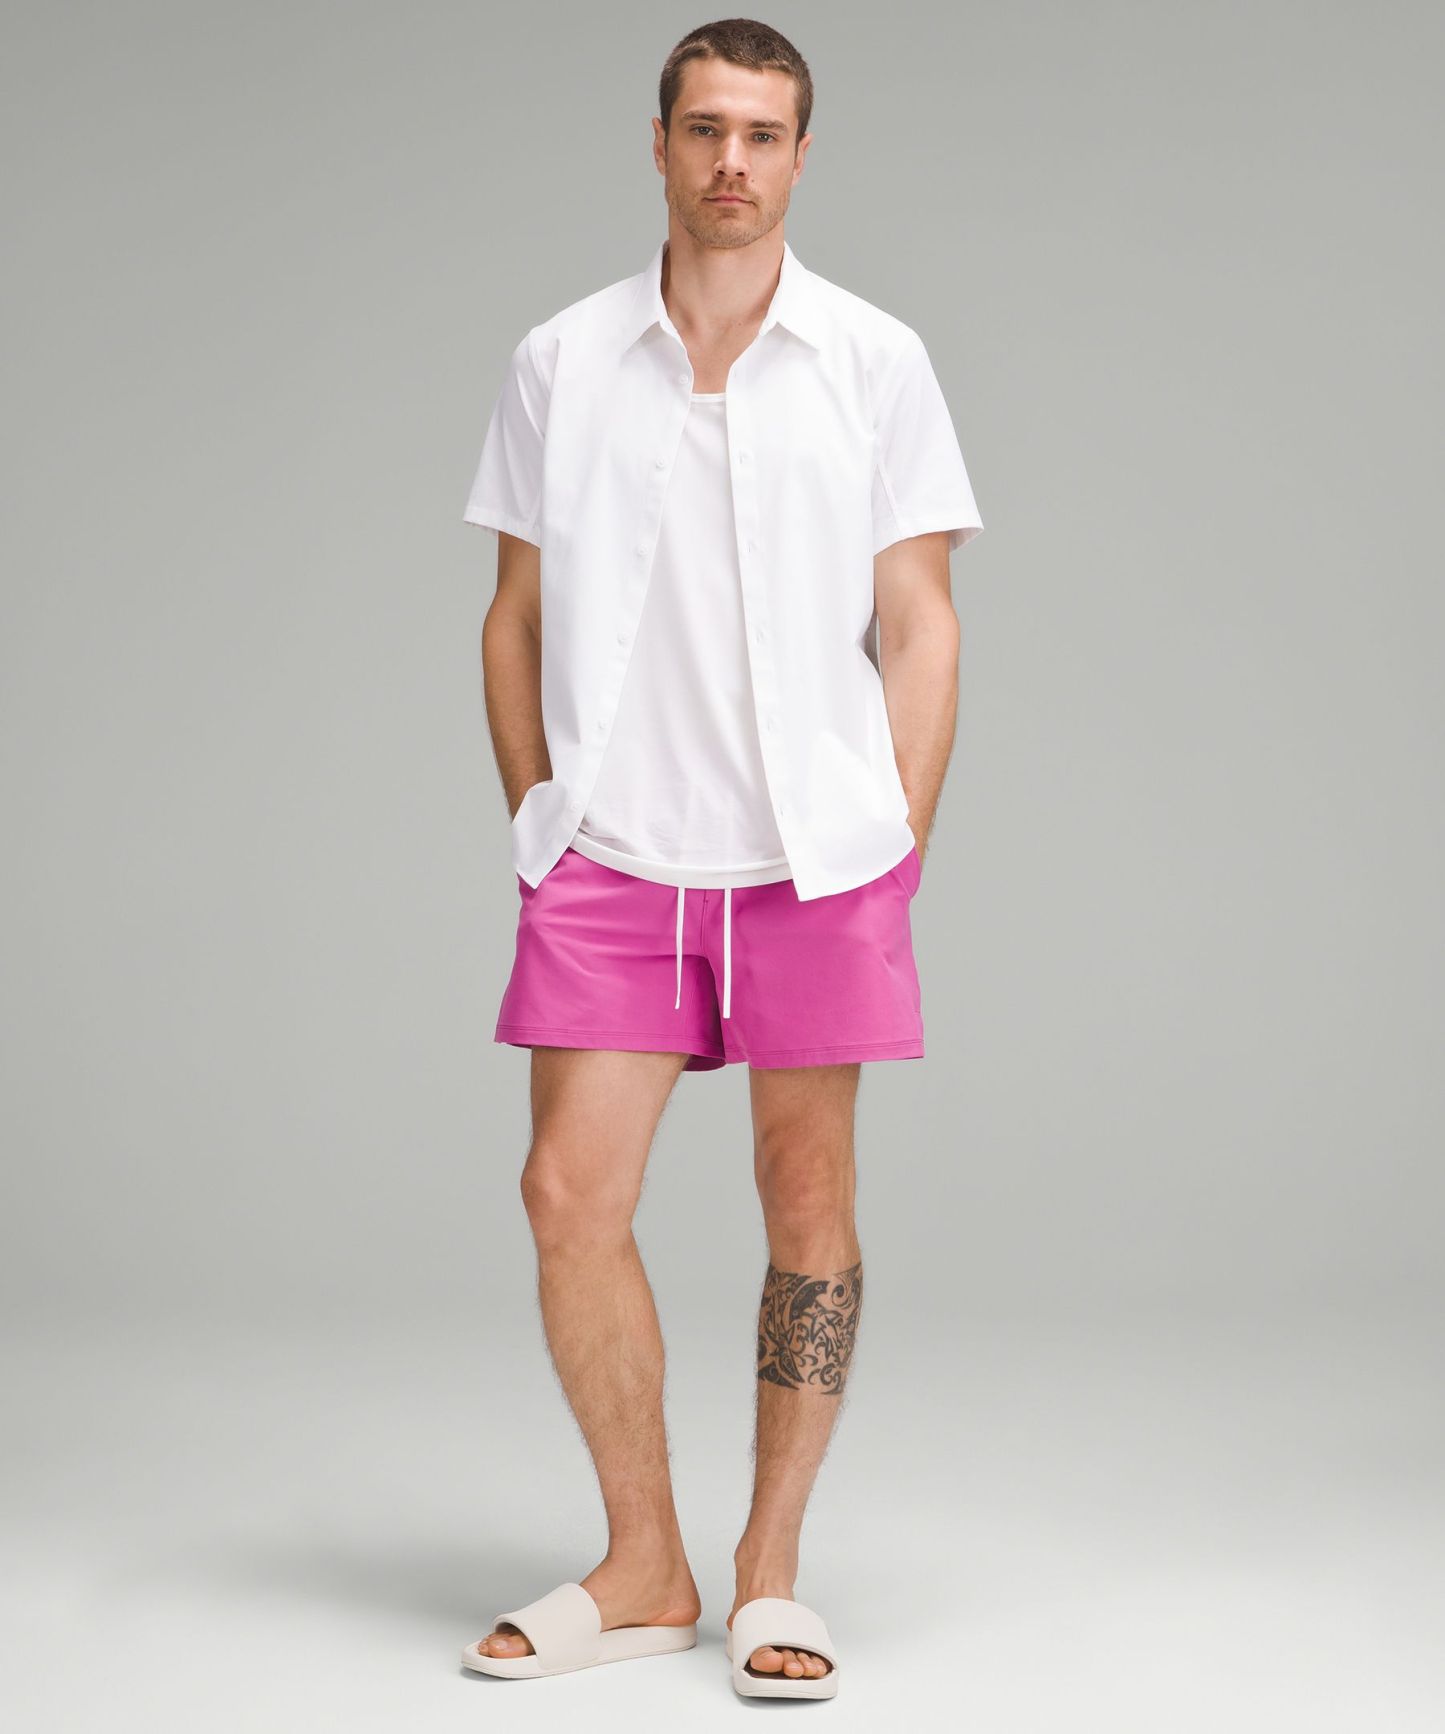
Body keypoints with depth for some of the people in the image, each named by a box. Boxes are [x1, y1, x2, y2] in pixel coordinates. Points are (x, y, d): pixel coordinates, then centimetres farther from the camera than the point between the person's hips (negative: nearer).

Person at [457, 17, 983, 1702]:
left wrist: (902, 846, -3)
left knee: (808, 1198, 3)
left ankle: (771, 1568, 17)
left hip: (817, 854, -1)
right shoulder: (559, 362, 7)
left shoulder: (875, 360, 3)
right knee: (570, 1193, -3)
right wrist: (537, 823, 5)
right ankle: (642, 1566, 13)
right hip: (609, 852, 1)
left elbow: (917, 623, 3)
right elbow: (517, 616, 11)